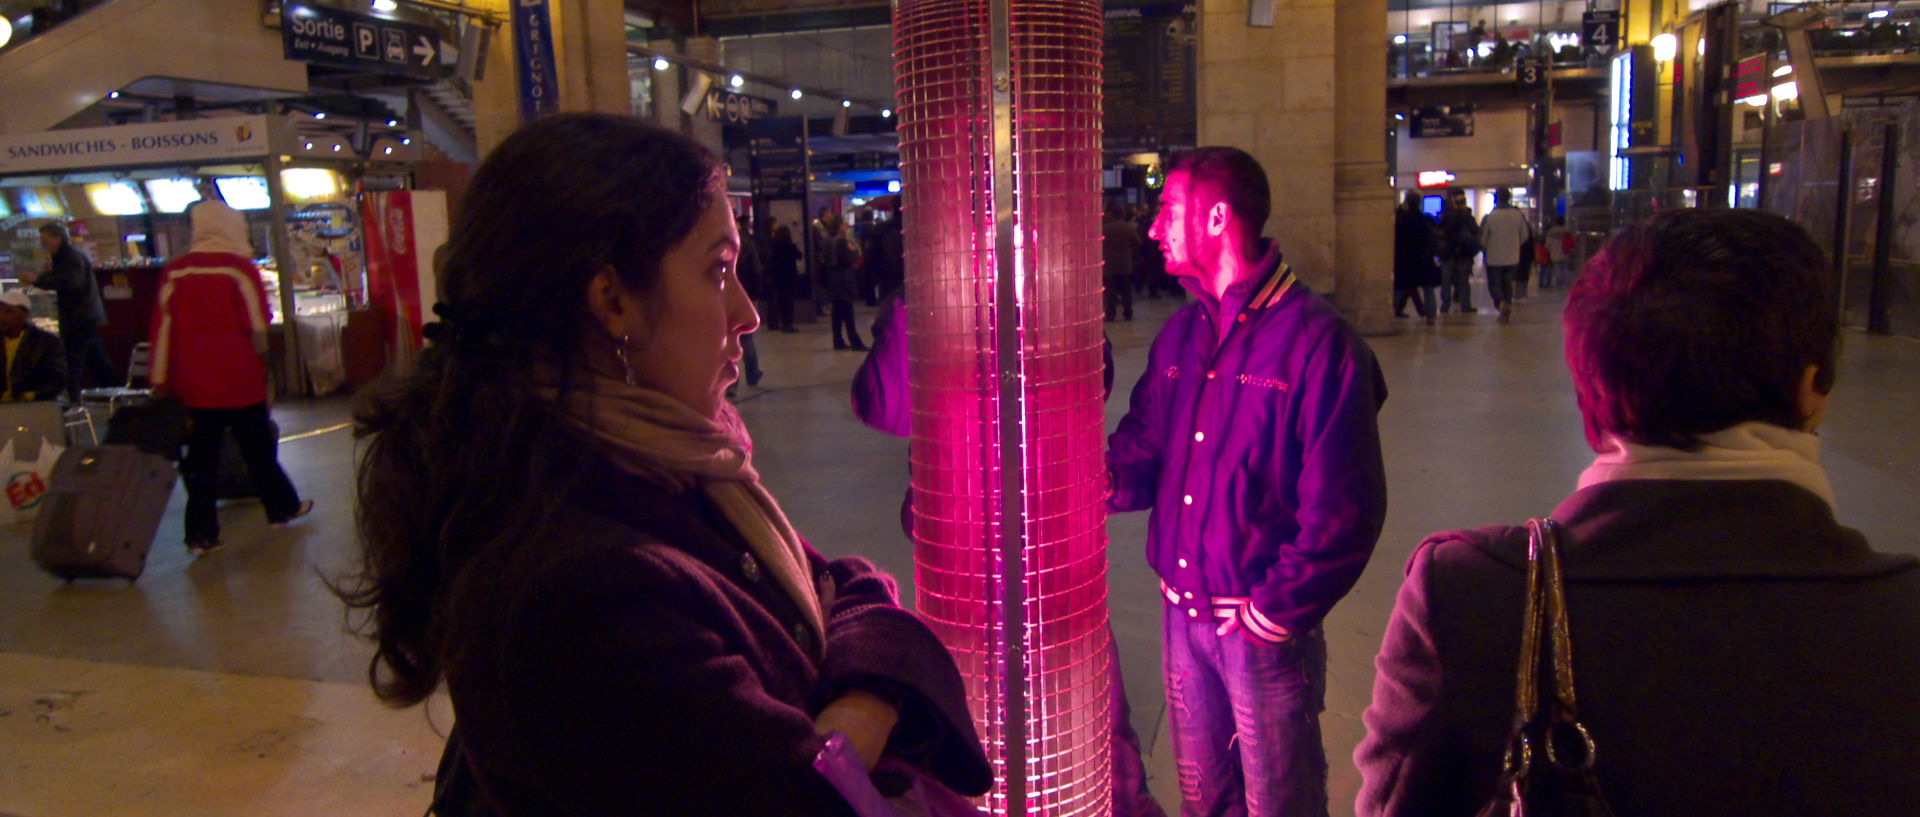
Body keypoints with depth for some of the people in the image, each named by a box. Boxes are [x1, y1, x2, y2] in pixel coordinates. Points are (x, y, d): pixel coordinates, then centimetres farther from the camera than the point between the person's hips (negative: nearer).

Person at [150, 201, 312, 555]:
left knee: (201, 458, 7)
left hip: (193, 383, 3)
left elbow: (163, 327, 2)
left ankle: (201, 533, 8)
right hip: (240, 379, -3)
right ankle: (281, 507, 28)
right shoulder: (240, 268, -10)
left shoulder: (174, 272, 1)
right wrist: (259, 358, 8)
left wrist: (160, 380, 7)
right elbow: (257, 325, -9)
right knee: (258, 448, 14)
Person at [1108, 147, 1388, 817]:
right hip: (1183, 613, 6)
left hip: (1265, 627, -5)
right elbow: (1144, 453, 10)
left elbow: (1343, 510, -16)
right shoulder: (1181, 334, 7)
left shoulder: (1316, 341, -15)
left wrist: (1276, 612, -15)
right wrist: (1103, 478, -12)